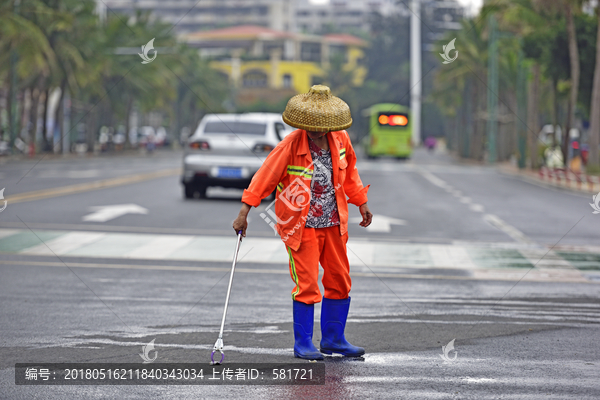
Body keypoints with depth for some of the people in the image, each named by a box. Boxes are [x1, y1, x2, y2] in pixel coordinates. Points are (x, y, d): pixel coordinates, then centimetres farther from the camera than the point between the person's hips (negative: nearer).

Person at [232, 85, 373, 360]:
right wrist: (244, 212, -17)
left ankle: (333, 338, 22)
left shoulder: (340, 140, -1)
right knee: (307, 284, -7)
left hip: (333, 224, 6)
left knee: (340, 281, 9)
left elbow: (349, 173, 17)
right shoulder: (290, 146, -16)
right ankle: (302, 344, 4)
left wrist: (361, 203, 20)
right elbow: (265, 176, -14)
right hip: (301, 225, -6)